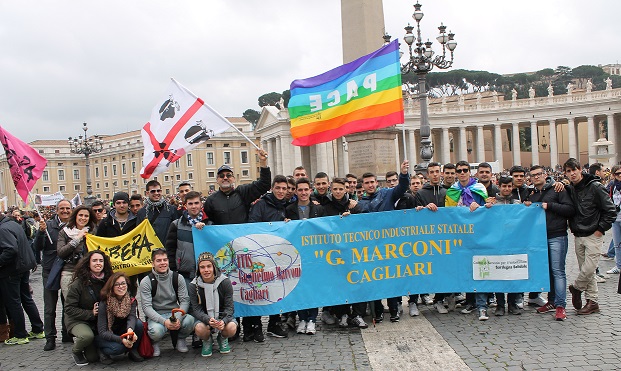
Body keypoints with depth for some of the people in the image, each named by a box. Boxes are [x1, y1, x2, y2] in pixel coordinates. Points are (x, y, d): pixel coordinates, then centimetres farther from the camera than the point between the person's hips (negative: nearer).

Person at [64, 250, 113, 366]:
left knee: (93, 357, -4)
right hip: (78, 321, -4)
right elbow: (69, 308, -16)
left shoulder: (106, 281, -3)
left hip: (98, 322, 4)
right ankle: (76, 351, -1)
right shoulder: (78, 283, -16)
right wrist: (90, 314, -21)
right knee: (87, 336, -36)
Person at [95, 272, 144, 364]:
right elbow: (102, 332, -24)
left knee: (138, 323, -24)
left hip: (122, 332, 4)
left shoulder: (131, 300, -8)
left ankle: (133, 351, -4)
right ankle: (102, 351, -1)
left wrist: (130, 329, -51)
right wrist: (121, 340, -38)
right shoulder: (104, 304, -20)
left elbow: (132, 317, -27)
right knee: (118, 347, -35)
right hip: (106, 337, -4)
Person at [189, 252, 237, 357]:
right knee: (199, 329, -33)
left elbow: (229, 307, -12)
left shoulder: (225, 281, -12)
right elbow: (196, 309, -13)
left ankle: (223, 339, 7)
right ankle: (207, 341, 5)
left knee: (231, 328, -31)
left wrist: (224, 321, -34)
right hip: (204, 317, 0)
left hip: (223, 315, 0)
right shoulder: (193, 286, -10)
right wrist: (208, 320, -35)